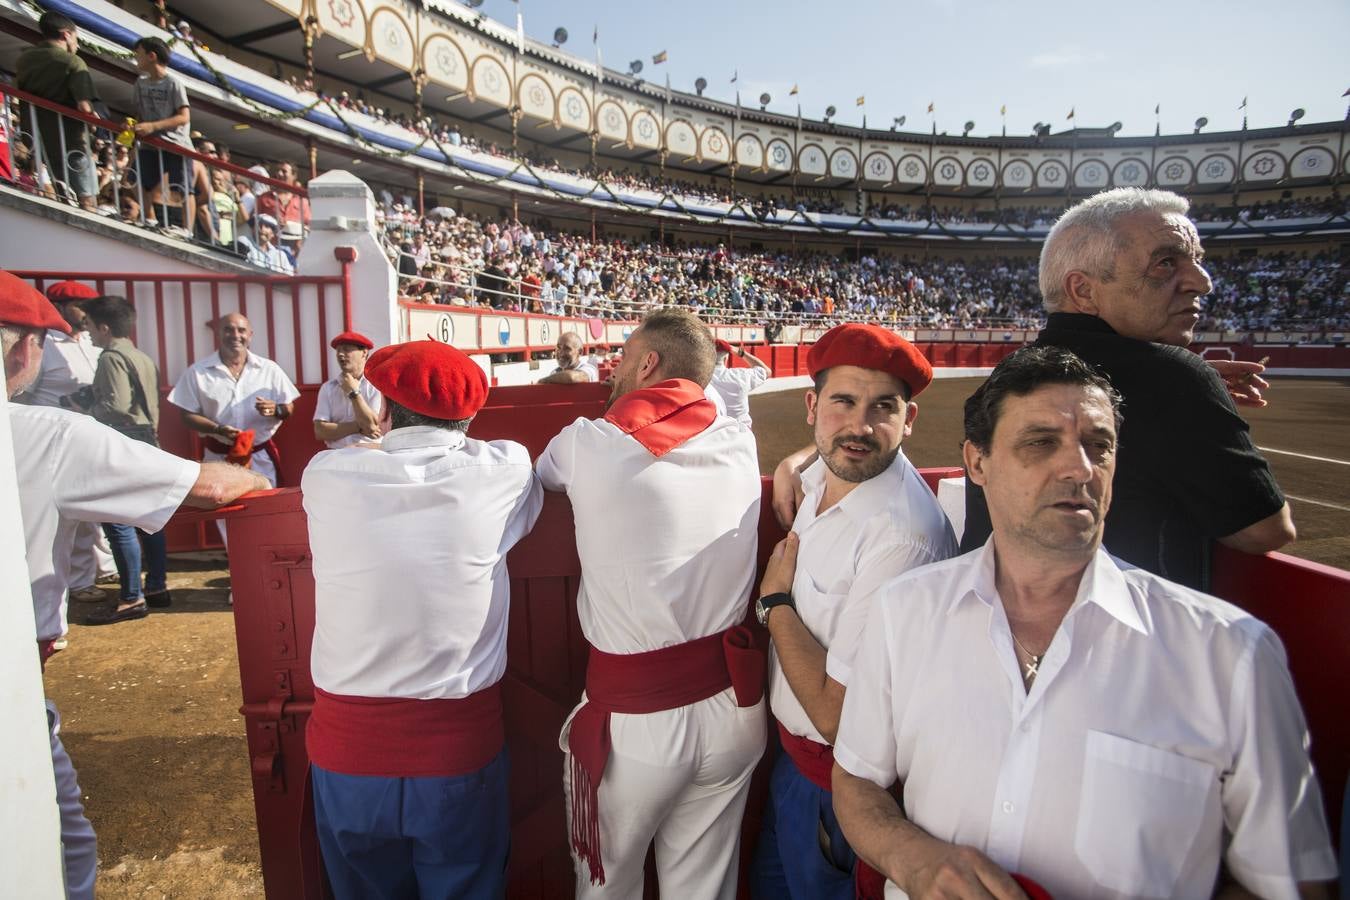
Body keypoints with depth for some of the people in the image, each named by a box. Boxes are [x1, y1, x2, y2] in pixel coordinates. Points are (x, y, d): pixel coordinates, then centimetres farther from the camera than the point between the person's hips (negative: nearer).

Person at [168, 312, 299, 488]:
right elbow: (188, 415, 0)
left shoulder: (269, 369, 3)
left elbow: (289, 408, 6)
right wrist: (218, 429, -18)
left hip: (261, 458, 1)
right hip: (218, 459, -1)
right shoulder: (197, 372, -1)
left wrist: (275, 410, -17)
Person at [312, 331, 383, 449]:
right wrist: (359, 427, -8)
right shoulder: (328, 387, 8)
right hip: (337, 454, 2)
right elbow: (320, 431, -1)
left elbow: (371, 426, -11)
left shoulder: (376, 384, -1)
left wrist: (354, 392, -5)